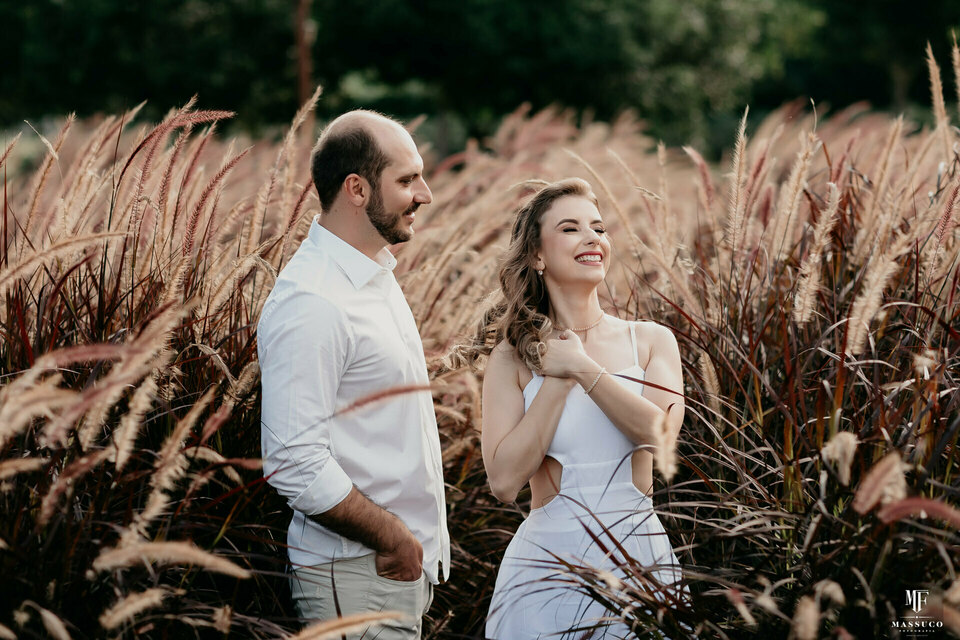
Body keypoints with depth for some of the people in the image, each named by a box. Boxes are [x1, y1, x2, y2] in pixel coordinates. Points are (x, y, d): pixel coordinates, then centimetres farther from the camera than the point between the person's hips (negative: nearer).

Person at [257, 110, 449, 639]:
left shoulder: (376, 274, 12)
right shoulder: (310, 305, -21)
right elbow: (296, 465, -25)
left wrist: (419, 541, 15)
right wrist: (395, 539, -17)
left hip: (408, 564, 9)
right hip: (357, 577, -9)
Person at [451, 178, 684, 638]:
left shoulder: (651, 341, 3)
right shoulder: (512, 358, -2)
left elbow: (660, 430, -16)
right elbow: (504, 480, -12)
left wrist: (581, 366, -12)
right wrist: (557, 380, -12)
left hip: (639, 557, 2)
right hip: (549, 562, -1)